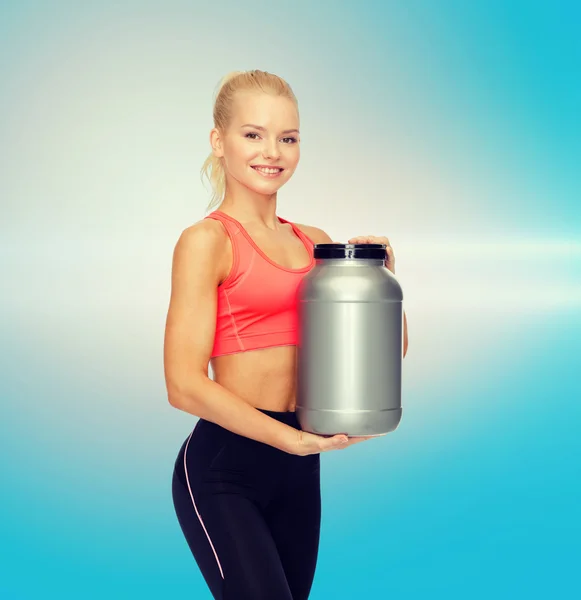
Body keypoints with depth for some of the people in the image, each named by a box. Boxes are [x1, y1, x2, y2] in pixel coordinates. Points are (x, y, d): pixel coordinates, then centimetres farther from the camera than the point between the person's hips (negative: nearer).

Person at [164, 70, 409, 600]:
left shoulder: (314, 242, 11)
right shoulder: (207, 241, -6)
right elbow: (185, 385, -15)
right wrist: (296, 439, -19)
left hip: (297, 467, 6)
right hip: (224, 467, -6)